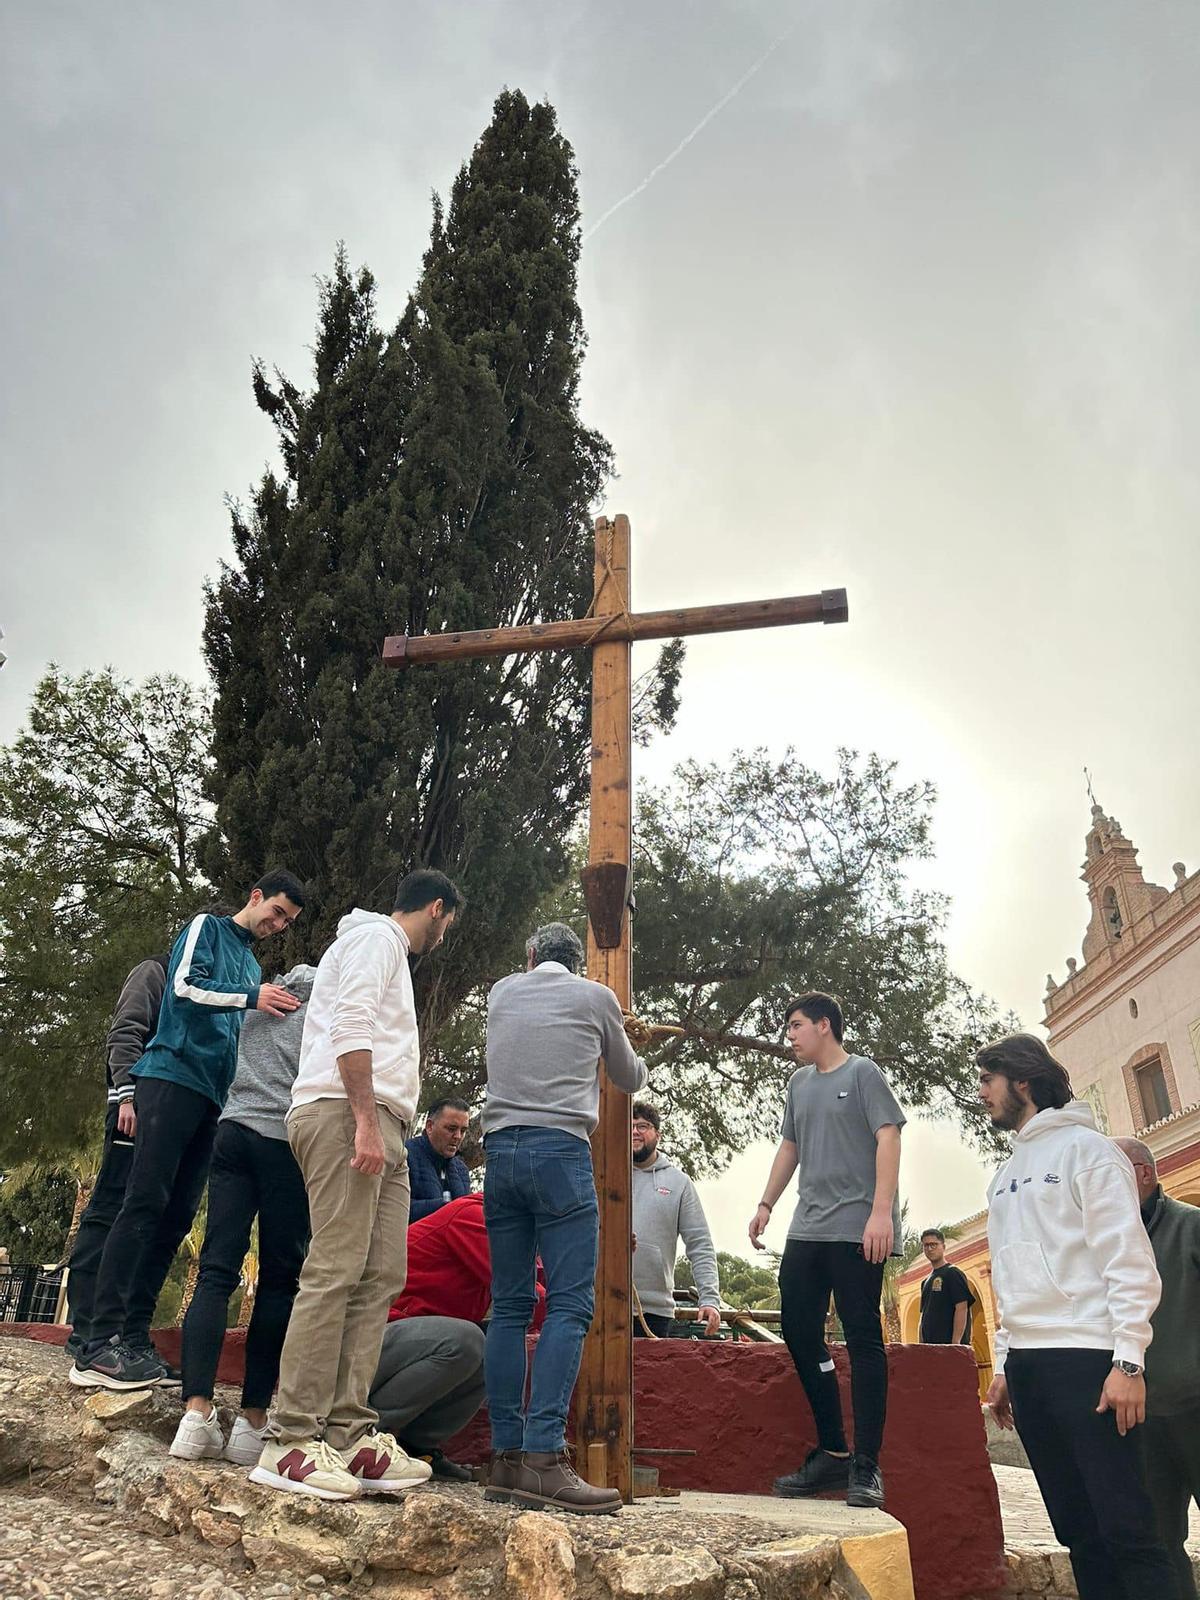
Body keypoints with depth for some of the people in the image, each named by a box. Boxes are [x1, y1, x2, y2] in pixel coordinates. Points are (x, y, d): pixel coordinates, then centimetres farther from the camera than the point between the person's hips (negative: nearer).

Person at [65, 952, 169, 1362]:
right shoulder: (155, 971, 7)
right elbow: (125, 1034, -6)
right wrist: (128, 1094, -19)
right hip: (138, 1105, -7)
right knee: (109, 1213, -8)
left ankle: (134, 1336, 2)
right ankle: (85, 1332, -8)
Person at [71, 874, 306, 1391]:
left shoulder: (253, 967, 26)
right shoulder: (207, 927, 7)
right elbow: (184, 986, -9)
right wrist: (250, 997, -17)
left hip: (213, 1095, 7)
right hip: (175, 1075, -7)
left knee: (177, 1216, 1)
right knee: (146, 1203, -14)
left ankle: (129, 1335, 3)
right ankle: (99, 1345, -15)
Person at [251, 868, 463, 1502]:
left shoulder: (386, 951, 31)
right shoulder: (377, 937, 1)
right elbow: (351, 1028, -14)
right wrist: (365, 1122, -21)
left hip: (379, 1128, 10)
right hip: (347, 1114, -10)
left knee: (380, 1276, 3)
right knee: (336, 1271, -14)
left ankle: (350, 1435, 2)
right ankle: (291, 1441, -12)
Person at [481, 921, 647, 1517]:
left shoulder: (501, 992, 17)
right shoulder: (595, 997, 8)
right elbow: (629, 1079, 20)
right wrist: (635, 1061, 44)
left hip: (500, 1149, 5)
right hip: (561, 1151, -4)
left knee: (509, 1305, 8)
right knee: (569, 1305, -6)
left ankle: (507, 1456, 7)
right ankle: (543, 1457, -14)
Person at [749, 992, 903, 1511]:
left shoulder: (862, 1072, -1)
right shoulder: (799, 1083, 18)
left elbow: (888, 1138, -9)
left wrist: (881, 1210, -19)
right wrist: (766, 1204, 17)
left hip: (856, 1229, -7)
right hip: (807, 1230, 7)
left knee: (863, 1339, -4)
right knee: (799, 1332, 4)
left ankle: (866, 1466, 2)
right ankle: (832, 1451, 14)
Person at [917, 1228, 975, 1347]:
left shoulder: (953, 1273, -2)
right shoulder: (926, 1282, 22)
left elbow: (961, 1309, -11)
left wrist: (955, 1343, -19)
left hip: (948, 1344, -8)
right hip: (929, 1345, 8)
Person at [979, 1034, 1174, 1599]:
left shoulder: (1084, 1148, -2)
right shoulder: (1005, 1175, 20)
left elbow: (1130, 1259, -9)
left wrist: (1129, 1361, -16)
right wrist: (1004, 1364, 17)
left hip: (1086, 1358, -7)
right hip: (1027, 1363, 7)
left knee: (1126, 1527, -8)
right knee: (1077, 1528, 8)